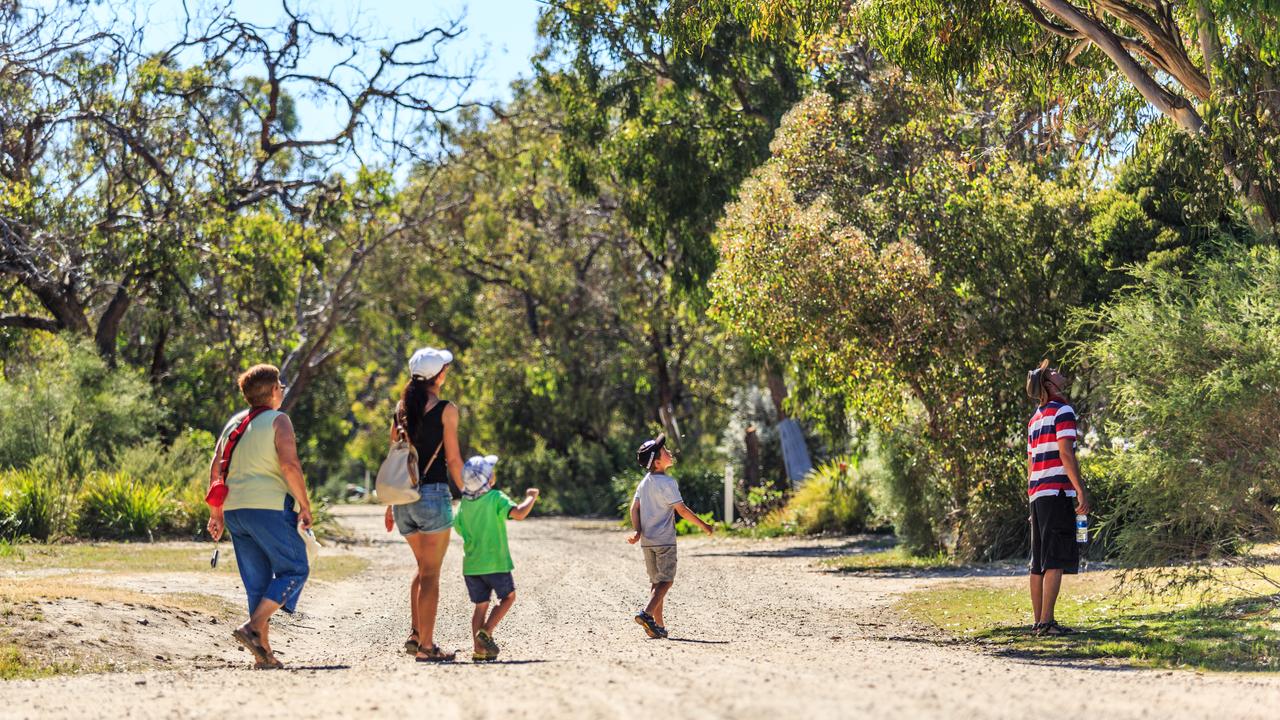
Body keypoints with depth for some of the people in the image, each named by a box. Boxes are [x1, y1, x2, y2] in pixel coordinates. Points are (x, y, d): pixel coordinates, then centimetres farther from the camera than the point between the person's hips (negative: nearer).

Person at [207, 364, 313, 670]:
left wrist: (216, 513, 16)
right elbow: (289, 465, -16)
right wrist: (305, 504, -9)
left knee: (257, 581, 11)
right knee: (294, 570, 2)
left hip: (235, 510, 7)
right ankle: (252, 627, -15)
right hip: (269, 507, -7)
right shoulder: (278, 421, -4)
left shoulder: (234, 423, 16)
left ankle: (263, 653, 8)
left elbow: (216, 469, 13)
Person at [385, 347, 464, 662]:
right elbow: (453, 460, -8)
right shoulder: (446, 409, -7)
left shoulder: (402, 408, 9)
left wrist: (390, 504, 18)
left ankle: (415, 634, 15)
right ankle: (426, 645, -1)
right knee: (430, 573, -1)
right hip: (433, 494, -6)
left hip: (403, 496, 6)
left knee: (424, 567, 20)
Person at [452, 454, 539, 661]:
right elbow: (519, 513, -26)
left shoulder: (464, 503, 5)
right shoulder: (496, 498, -13)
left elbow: (460, 530, 14)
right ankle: (486, 632, -3)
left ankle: (479, 648, 8)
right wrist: (531, 497, -10)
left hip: (471, 564, 5)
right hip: (495, 562, -5)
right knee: (508, 597, 13)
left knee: (481, 605, 13)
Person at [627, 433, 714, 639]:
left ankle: (659, 625, 11)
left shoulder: (644, 482, 10)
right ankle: (647, 613, -23)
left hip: (646, 540, 7)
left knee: (656, 582, 12)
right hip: (665, 540, -7)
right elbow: (681, 510, -14)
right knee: (666, 581, -4)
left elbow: (634, 508, 4)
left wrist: (638, 532, -2)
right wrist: (703, 525, -5)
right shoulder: (667, 482, -13)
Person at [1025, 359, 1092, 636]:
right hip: (1058, 492, -8)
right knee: (1056, 560, -10)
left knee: (1039, 561, 9)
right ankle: (1046, 621, -15)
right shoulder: (1063, 411, -6)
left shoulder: (1035, 419, 20)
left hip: (1037, 494, 8)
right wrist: (1081, 491, -15)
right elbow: (1066, 453, -14)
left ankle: (1039, 621, 10)